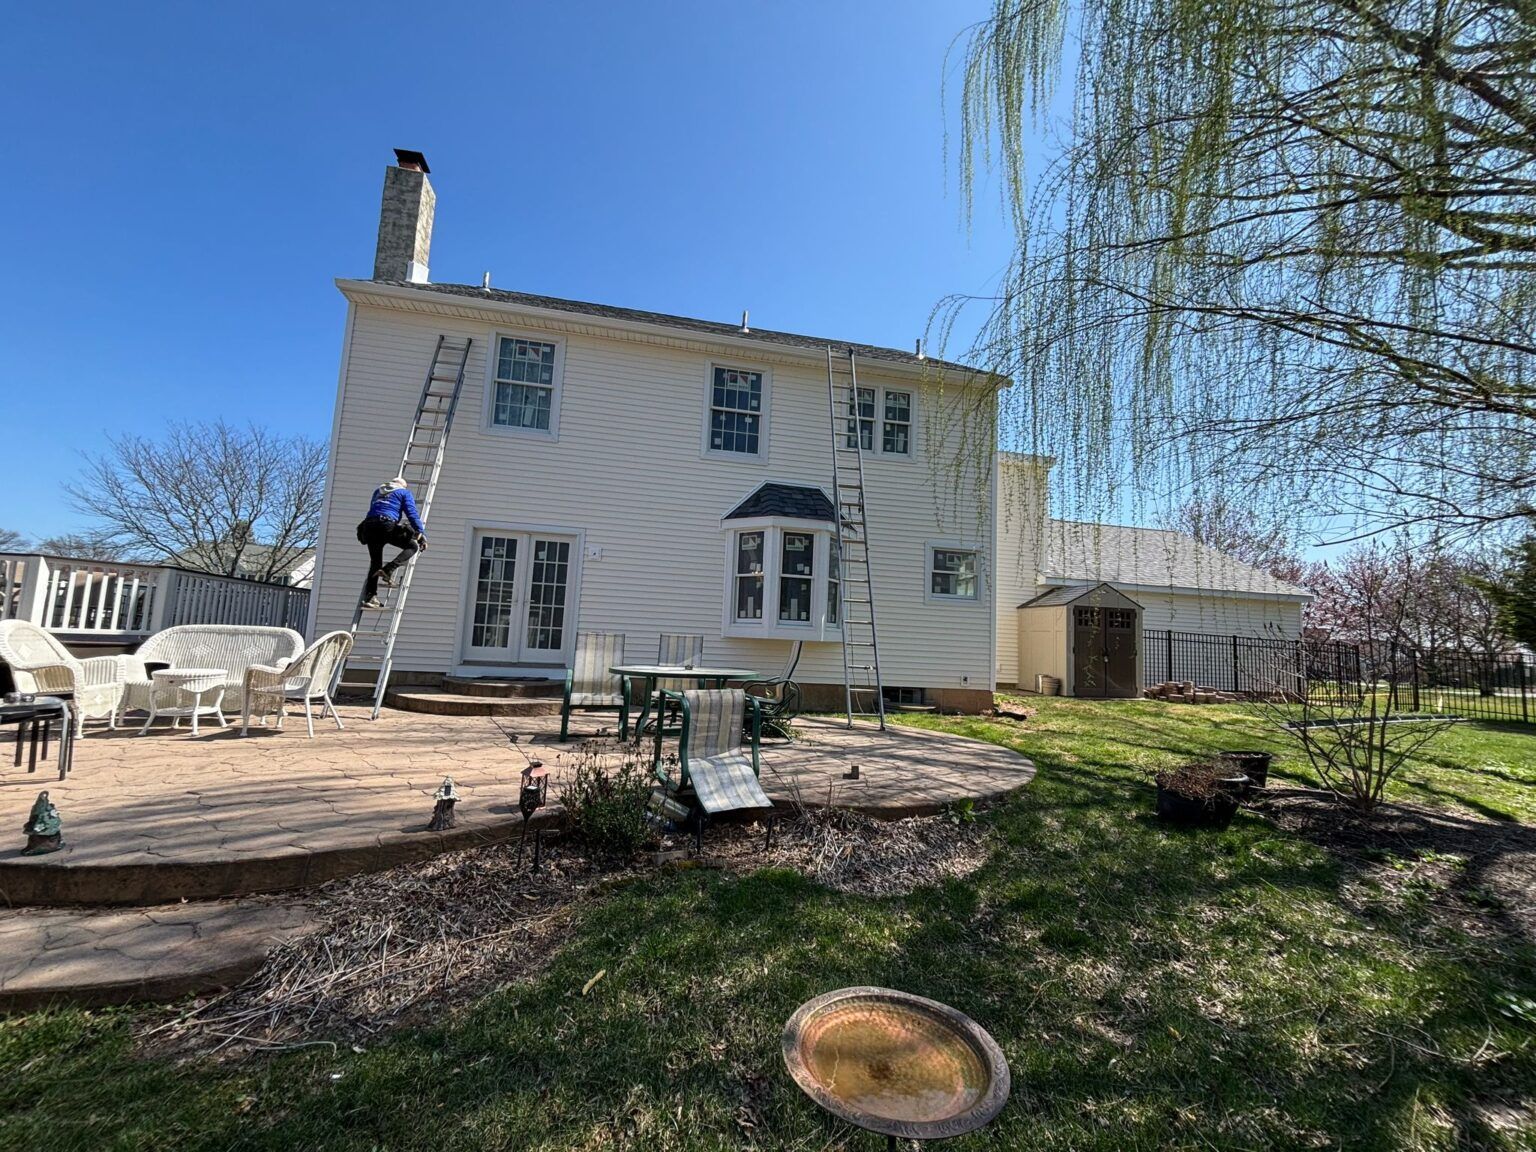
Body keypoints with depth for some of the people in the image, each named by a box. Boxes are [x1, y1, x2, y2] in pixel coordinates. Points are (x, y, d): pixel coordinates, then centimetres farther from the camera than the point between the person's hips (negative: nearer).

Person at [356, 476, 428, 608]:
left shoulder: (378, 490, 31)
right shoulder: (404, 492, 15)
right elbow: (412, 514, 4)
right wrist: (421, 534, 2)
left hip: (368, 526, 6)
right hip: (387, 525, -6)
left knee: (375, 562, 14)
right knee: (412, 546, 9)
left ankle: (369, 597, 5)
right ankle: (388, 570, -12)